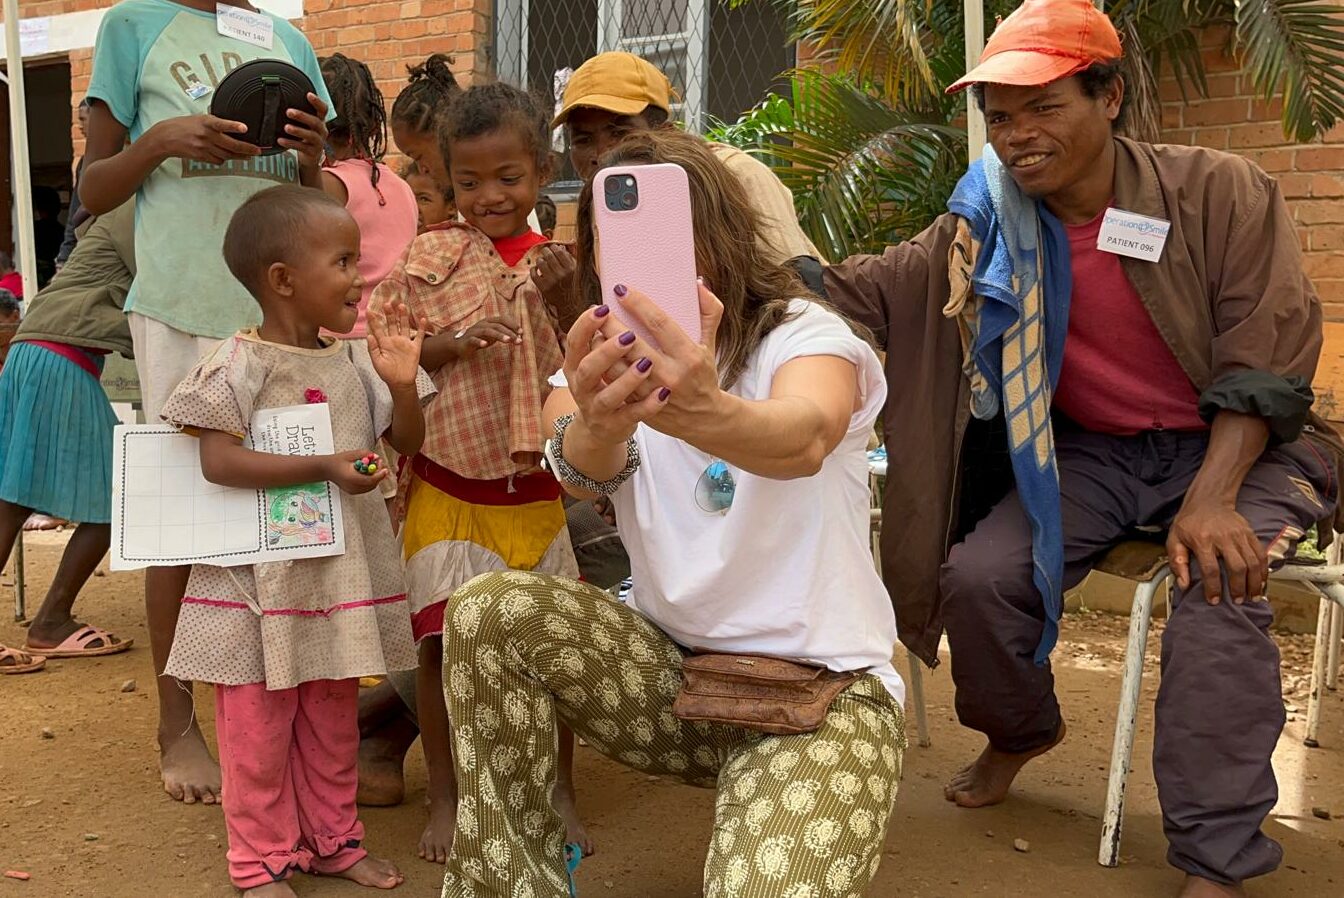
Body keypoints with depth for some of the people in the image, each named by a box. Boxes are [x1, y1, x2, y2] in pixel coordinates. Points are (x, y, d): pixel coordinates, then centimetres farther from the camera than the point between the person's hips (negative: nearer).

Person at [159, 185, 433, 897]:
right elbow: (219, 462, -20)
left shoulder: (355, 360, 4)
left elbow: (407, 444, 7)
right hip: (264, 576, -5)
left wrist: (401, 382, -11)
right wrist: (324, 467, -26)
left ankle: (332, 839, 32)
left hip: (341, 570, 6)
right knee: (259, 723, 6)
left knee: (333, 716, 17)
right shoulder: (240, 364, -12)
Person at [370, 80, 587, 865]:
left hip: (540, 489, 2)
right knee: (444, 641, 5)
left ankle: (562, 789, 30)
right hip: (448, 485, -1)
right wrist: (451, 344, -18)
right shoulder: (428, 259, -2)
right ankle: (446, 796, 25)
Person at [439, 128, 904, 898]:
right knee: (490, 612, -18)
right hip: (672, 672, 4)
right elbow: (581, 473, -23)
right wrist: (595, 426, -48)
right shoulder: (608, 365, 2)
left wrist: (705, 412, -59)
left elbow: (804, 438, -35)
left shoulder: (803, 333, -9)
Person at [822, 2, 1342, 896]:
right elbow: (867, 288, -9)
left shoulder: (1222, 192, -12)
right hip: (1088, 454, 3)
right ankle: (1019, 732, 17)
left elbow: (1269, 360, -14)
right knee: (978, 577, -16)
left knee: (1220, 587, -31)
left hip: (1239, 447, -3)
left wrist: (1212, 499, -27)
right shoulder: (987, 227, -3)